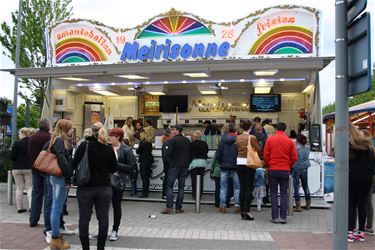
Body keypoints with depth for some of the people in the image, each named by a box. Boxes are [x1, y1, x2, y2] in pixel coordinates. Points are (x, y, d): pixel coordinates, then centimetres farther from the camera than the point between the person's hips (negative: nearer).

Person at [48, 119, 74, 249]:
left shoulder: (58, 140, 15)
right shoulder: (60, 141, -14)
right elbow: (62, 160, -21)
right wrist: (68, 177, -16)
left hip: (56, 176, 10)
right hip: (61, 177, -10)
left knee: (56, 207, 14)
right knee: (57, 208, -5)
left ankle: (56, 235, 23)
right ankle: (55, 239, 1)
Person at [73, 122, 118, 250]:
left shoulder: (84, 146, -9)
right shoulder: (109, 148, -3)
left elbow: (74, 165, -4)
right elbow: (114, 169, 3)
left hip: (85, 188, -1)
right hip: (104, 188, 1)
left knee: (84, 219, 8)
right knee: (103, 218, 9)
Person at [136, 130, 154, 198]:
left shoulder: (142, 143, -13)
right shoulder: (149, 143, 8)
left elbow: (138, 151, -9)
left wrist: (137, 150, 11)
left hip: (144, 161, -8)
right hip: (149, 160, 8)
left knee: (144, 177, -4)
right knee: (147, 177, 13)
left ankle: (144, 193, -2)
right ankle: (146, 193, 19)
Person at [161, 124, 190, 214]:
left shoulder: (173, 140, -10)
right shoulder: (187, 140, 8)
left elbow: (169, 153, -14)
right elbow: (190, 153, 9)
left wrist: (171, 159, 7)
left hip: (174, 166, -5)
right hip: (184, 166, 5)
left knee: (169, 186, 1)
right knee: (181, 187, 8)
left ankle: (169, 207, -6)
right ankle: (179, 207, 8)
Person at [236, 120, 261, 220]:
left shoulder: (238, 138, 5)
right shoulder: (252, 138, -10)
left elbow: (237, 150, 4)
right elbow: (258, 151, -6)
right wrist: (261, 157, 12)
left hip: (239, 163, 5)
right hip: (249, 164, -5)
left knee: (242, 187, 10)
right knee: (249, 188, 1)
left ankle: (242, 211, 14)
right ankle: (247, 212, 1)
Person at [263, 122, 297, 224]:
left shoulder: (270, 140, -2)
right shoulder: (289, 141, 0)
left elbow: (265, 155, -3)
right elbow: (294, 157, 1)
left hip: (272, 170, -1)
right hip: (285, 170, 1)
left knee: (273, 193, 6)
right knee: (284, 194, 7)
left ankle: (275, 217, 4)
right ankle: (283, 217, 5)